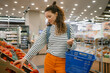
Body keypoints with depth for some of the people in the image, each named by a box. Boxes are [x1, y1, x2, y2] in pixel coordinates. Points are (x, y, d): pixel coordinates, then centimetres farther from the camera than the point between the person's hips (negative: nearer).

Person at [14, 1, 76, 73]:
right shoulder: (47, 29, 0)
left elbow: (74, 45, 5)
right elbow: (38, 44, -3)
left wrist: (70, 44, -19)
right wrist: (25, 58, -8)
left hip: (63, 62, -1)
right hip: (50, 60, 1)